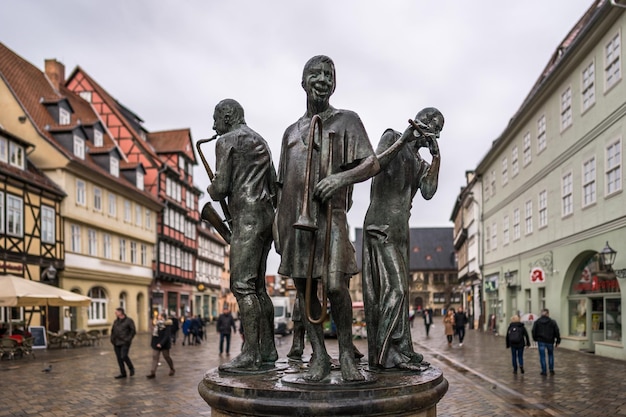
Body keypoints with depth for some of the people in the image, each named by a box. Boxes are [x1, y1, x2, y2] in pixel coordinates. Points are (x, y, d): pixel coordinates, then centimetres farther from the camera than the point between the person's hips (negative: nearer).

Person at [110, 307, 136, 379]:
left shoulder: (129, 320, -5)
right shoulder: (116, 321, 13)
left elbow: (133, 331, -6)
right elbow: (112, 331, 20)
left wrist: (128, 339, -13)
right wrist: (112, 339, 7)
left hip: (124, 343, -6)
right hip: (116, 343, 6)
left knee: (124, 356, -17)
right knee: (119, 358, 6)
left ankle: (131, 368, 8)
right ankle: (123, 373, 15)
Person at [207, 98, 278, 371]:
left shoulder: (227, 141, -3)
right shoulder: (260, 141, 24)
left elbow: (220, 188, -11)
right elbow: (274, 188, 23)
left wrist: (211, 189, 11)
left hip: (247, 216, -9)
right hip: (266, 216, 9)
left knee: (242, 285, -11)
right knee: (257, 286, 10)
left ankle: (251, 354, -14)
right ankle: (268, 350, 13)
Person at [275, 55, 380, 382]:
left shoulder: (347, 120, 10)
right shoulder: (291, 132, 21)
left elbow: (372, 164, 1)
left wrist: (342, 177, -19)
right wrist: (278, 225, 13)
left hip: (329, 214, -4)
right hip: (295, 217, 5)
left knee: (335, 285, -14)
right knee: (303, 286, 4)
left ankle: (346, 353, 4)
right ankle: (319, 356, 14)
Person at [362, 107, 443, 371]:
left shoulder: (419, 163, 22)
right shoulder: (392, 137, 3)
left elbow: (428, 192, 4)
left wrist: (436, 157, -1)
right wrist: (404, 139, -18)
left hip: (400, 230, 8)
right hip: (381, 226, -8)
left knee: (397, 290, 5)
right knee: (395, 287, -15)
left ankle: (392, 352, 8)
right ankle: (390, 352, -15)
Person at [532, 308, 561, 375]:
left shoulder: (537, 322, 3)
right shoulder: (552, 322, 1)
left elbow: (534, 331, 1)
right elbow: (557, 332, -2)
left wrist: (535, 339, 13)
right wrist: (558, 341, 2)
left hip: (541, 341, -1)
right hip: (550, 341, 1)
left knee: (542, 356, 4)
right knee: (550, 355, 19)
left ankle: (544, 371, 4)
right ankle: (551, 369, 14)